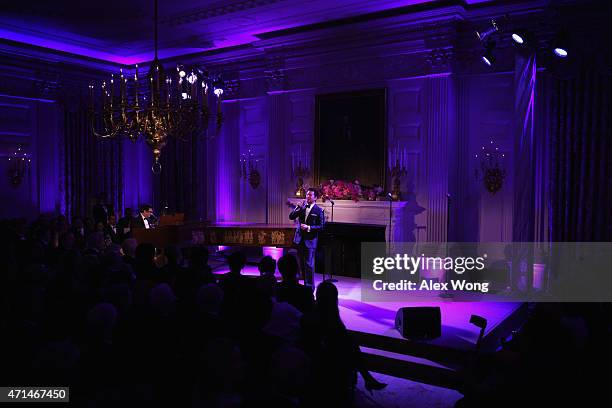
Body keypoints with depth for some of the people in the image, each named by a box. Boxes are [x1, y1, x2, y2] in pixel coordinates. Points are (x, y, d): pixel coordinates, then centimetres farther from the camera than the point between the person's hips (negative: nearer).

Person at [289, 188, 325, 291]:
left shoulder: (319, 210, -5)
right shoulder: (302, 207, 8)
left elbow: (321, 226, -8)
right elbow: (291, 217, 0)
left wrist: (309, 227, -17)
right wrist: (299, 207, -12)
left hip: (310, 240, -5)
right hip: (300, 239, 5)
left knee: (309, 264, -6)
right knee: (302, 264, 13)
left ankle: (310, 287, 3)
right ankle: (306, 285, 27)